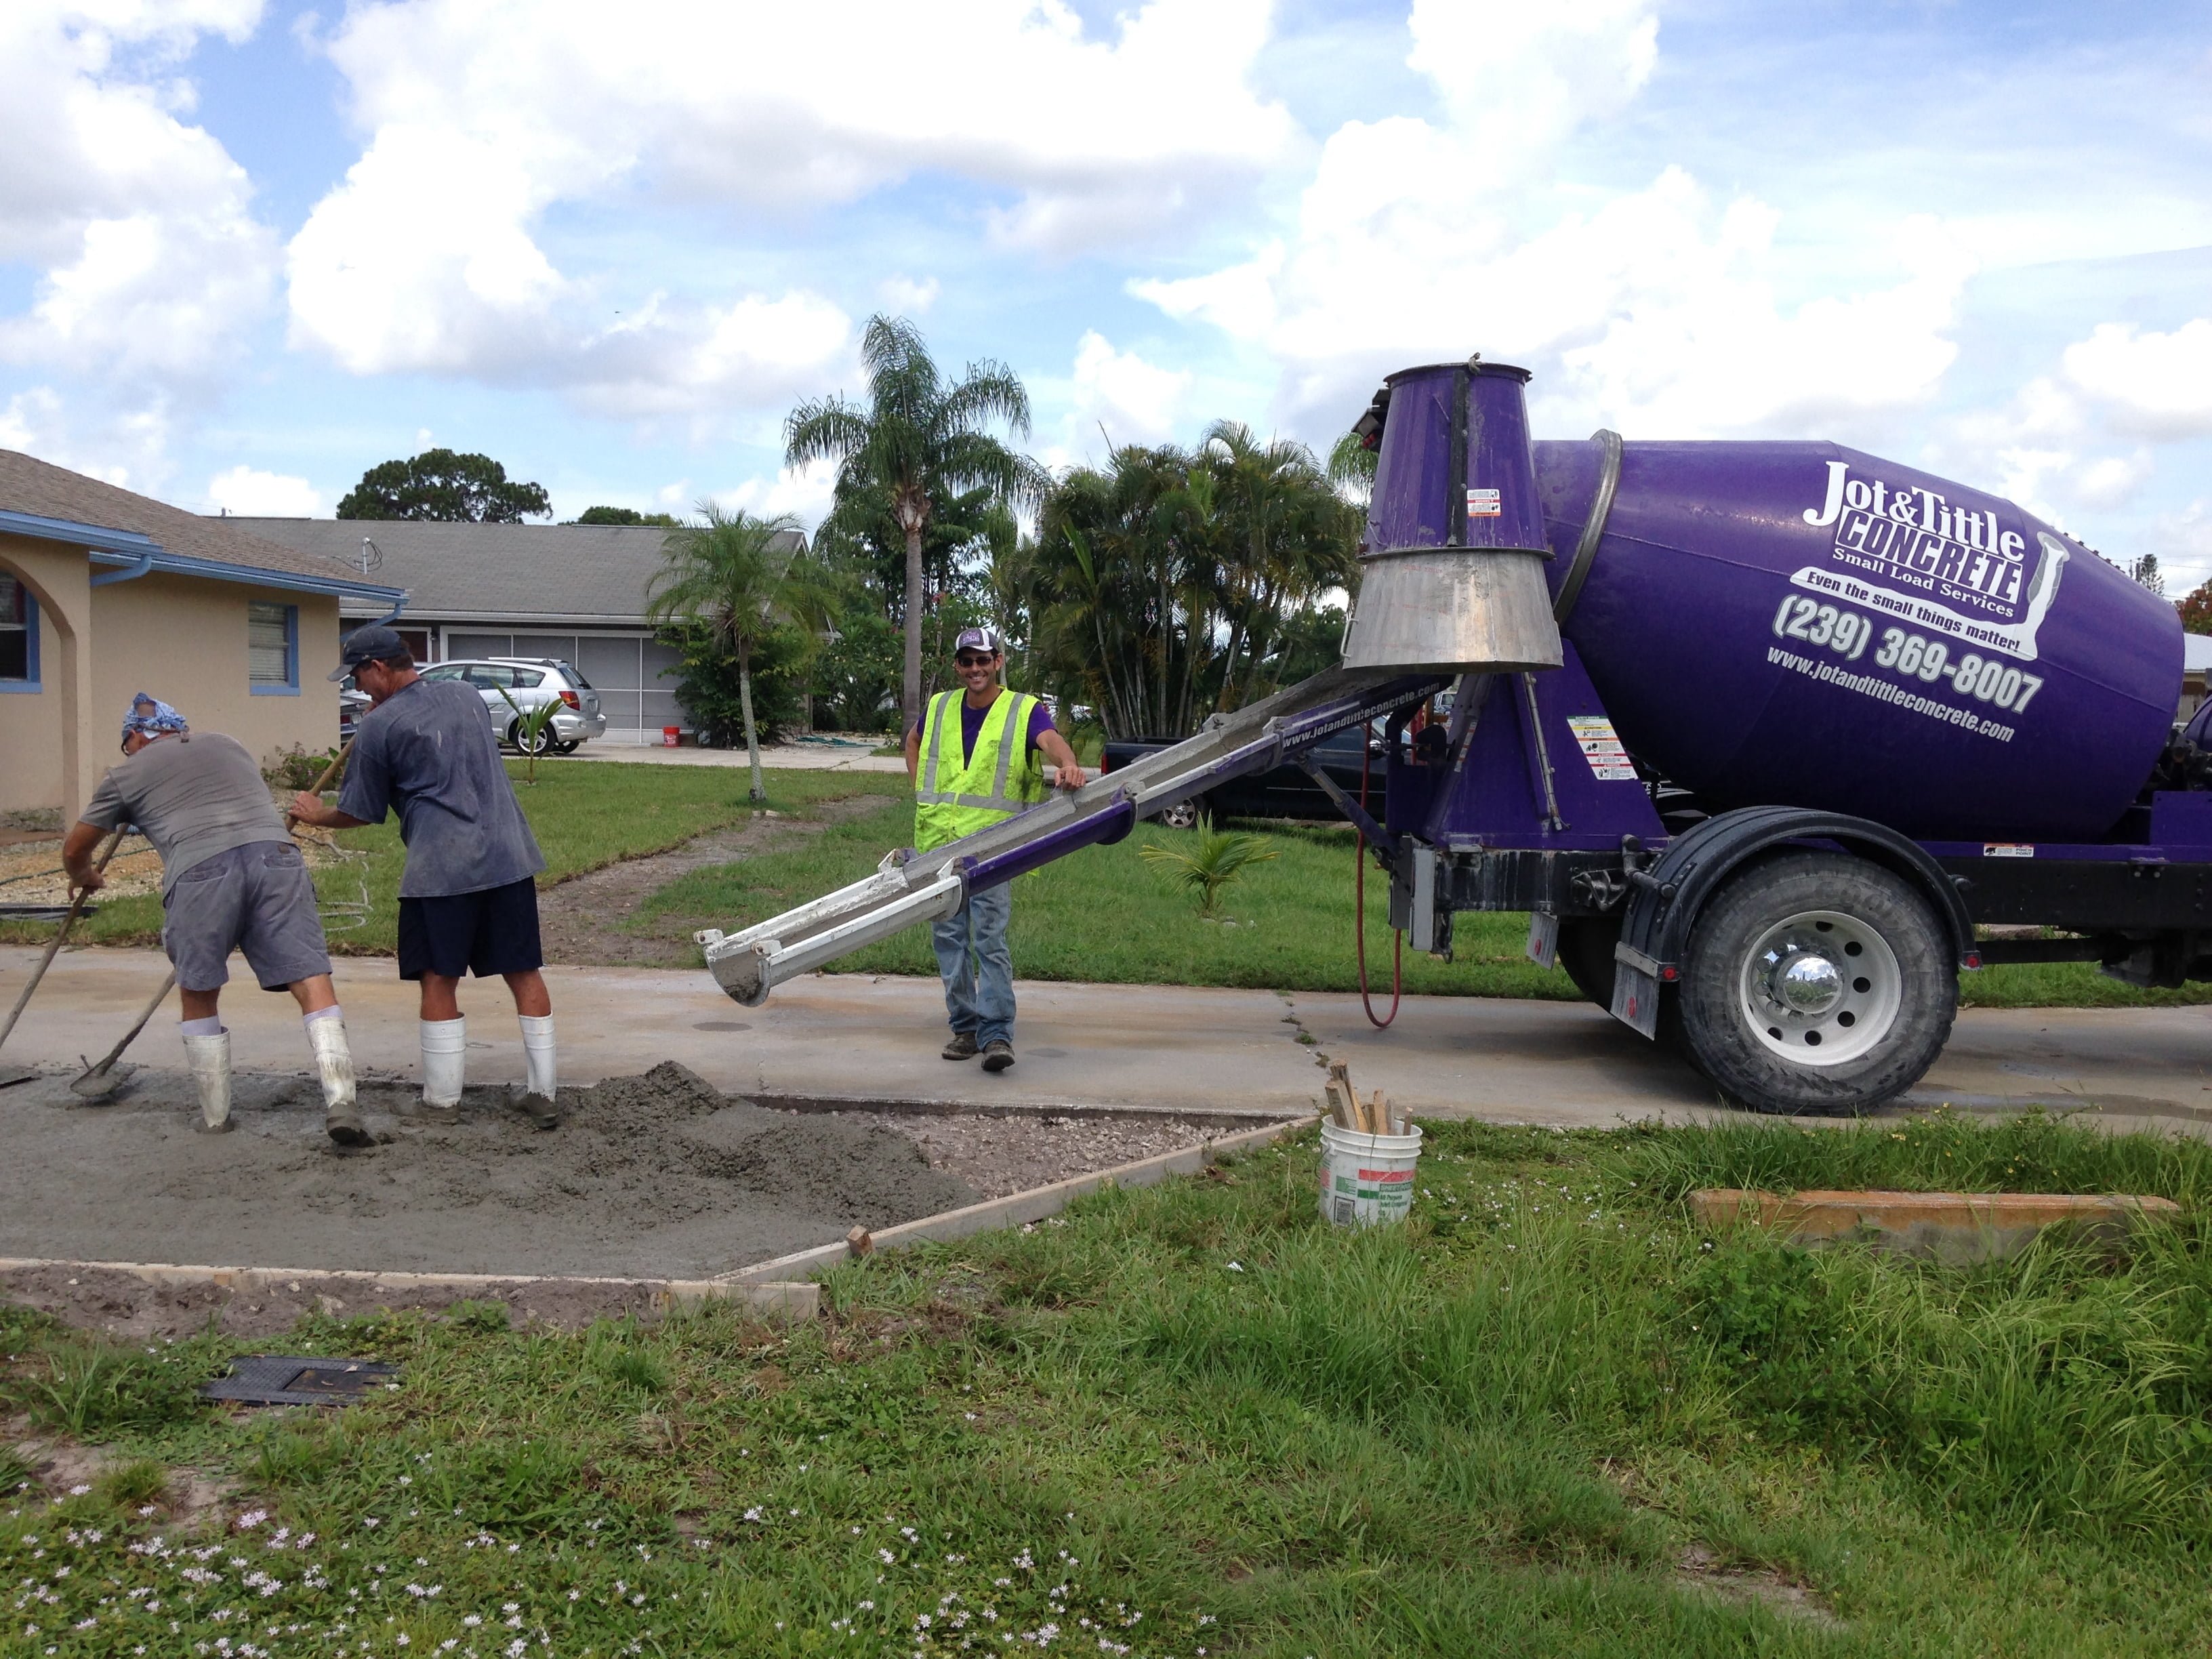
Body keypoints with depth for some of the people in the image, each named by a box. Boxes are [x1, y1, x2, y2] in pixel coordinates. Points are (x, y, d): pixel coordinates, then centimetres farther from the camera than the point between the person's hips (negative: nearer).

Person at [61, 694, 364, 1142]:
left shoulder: (130, 772, 26)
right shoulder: (227, 744, 34)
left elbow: (74, 848, 38)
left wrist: (85, 879, 58)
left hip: (200, 870, -2)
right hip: (274, 853, 2)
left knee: (198, 996, 17)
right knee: (310, 979, -4)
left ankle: (215, 1114, 24)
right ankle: (340, 1100, -17)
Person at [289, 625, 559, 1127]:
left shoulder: (378, 727, -2)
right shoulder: (467, 695, 15)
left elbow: (360, 813, 7)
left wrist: (315, 814, 28)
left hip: (441, 868, -5)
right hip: (509, 856, 5)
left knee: (439, 983, 6)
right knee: (525, 975, 7)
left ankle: (443, 1101, 11)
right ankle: (542, 1093, 9)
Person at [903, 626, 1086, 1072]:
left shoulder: (1025, 710, -1)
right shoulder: (939, 708, 12)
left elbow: (1051, 740, -21)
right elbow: (913, 741, 31)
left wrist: (1068, 765, -45)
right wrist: (921, 792, 16)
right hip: (937, 842, 5)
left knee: (990, 938, -11)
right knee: (949, 937, 7)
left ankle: (997, 1035, -10)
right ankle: (965, 1027, 17)